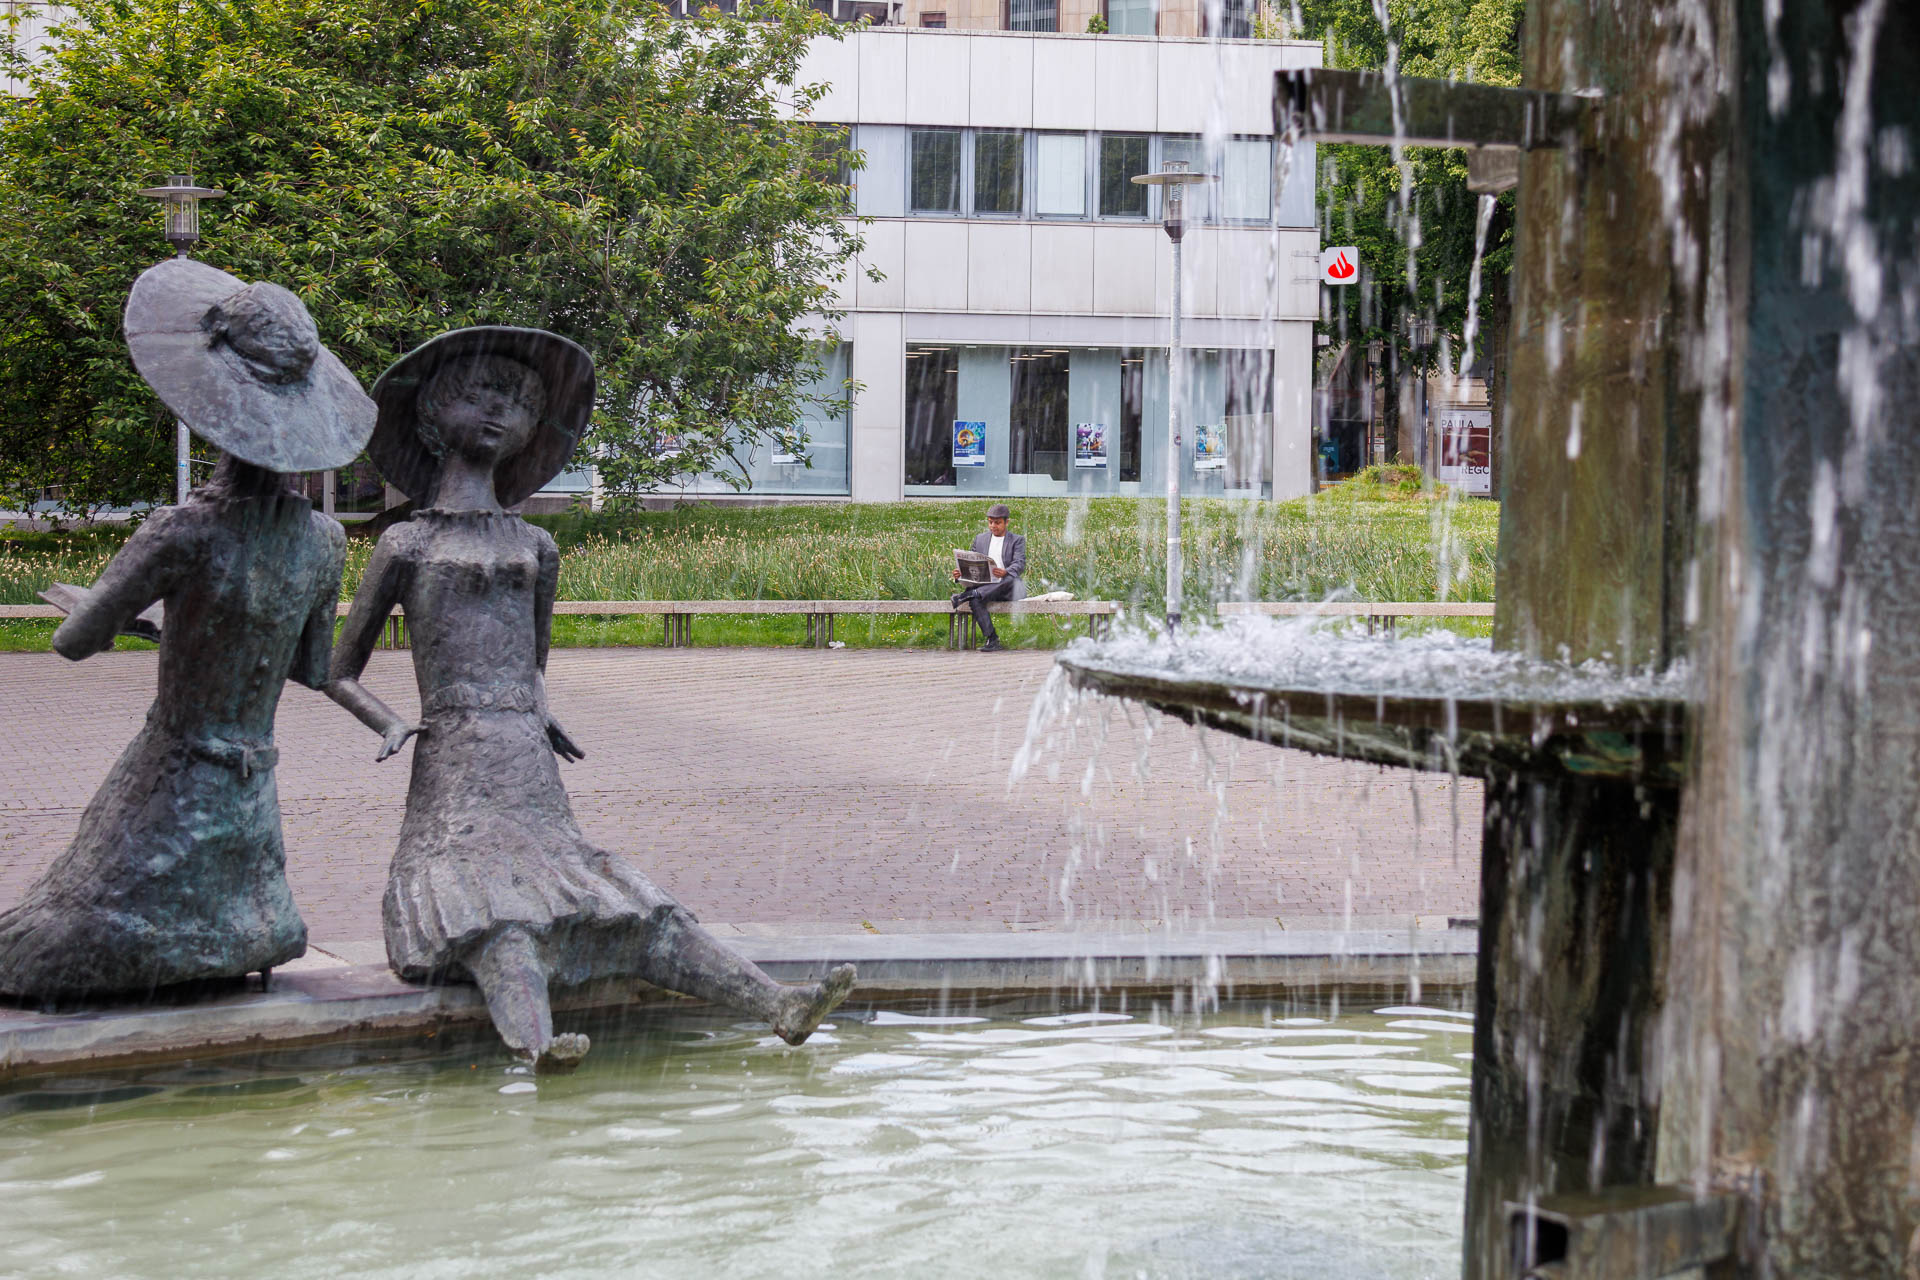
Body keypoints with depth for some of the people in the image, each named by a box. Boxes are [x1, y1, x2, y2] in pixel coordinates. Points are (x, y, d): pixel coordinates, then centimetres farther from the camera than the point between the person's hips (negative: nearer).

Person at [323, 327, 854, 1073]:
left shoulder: (535, 548, 20)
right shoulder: (407, 545, 7)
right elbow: (340, 674, 11)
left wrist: (541, 715, 14)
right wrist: (389, 726, -7)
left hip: (533, 775, 5)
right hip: (456, 771, -5)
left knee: (637, 912, -8)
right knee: (495, 923, -29)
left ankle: (777, 1007, -23)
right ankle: (535, 1044, -53)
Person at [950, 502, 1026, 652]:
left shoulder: (1017, 540, 9)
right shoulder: (980, 539, 21)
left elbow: (1020, 564, -8)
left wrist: (1005, 573, -32)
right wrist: (960, 574, -8)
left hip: (1007, 589, -2)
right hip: (985, 586, 2)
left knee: (1012, 580, -39)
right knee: (975, 600, -32)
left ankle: (967, 595, -36)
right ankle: (992, 640, -32)